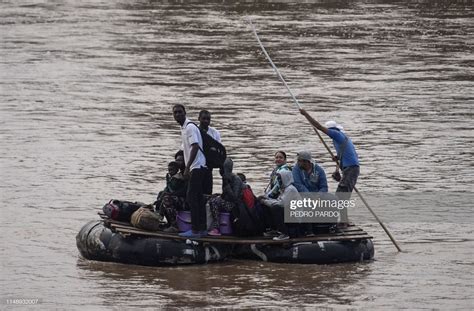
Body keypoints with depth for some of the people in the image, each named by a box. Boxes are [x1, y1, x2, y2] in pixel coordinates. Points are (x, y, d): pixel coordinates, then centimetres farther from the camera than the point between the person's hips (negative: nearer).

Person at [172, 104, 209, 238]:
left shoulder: (190, 127, -13)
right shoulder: (184, 128, 18)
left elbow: (195, 147, -22)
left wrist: (187, 167, -25)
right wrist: (187, 168, 23)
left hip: (197, 167, -10)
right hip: (197, 168, 10)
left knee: (191, 198, -11)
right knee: (198, 198, 11)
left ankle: (195, 230, -11)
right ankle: (202, 229, 14)